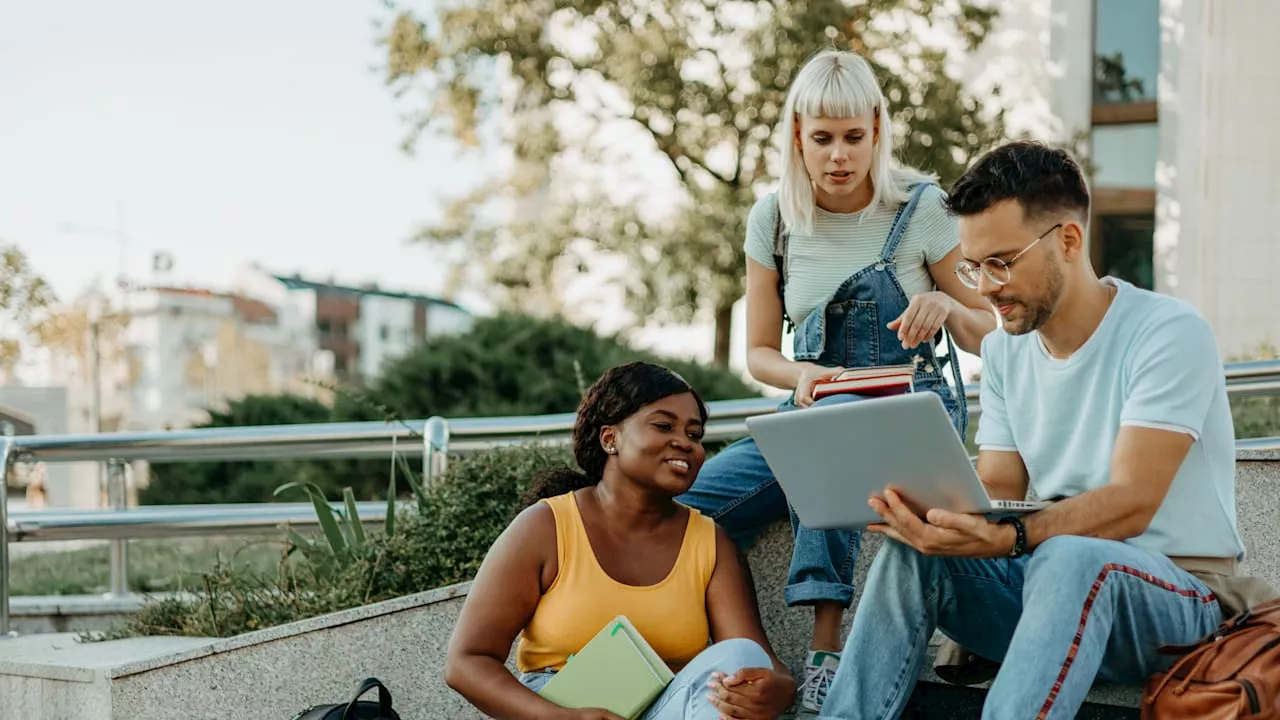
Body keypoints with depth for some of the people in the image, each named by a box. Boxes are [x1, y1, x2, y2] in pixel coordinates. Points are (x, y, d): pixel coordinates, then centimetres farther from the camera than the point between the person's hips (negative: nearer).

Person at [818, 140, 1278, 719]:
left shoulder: (1169, 334, -13)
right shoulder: (1003, 350, 9)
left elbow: (1131, 504, -22)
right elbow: (997, 489, 5)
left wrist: (1008, 539, -39)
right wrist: (932, 510, -18)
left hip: (1178, 593, -6)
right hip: (1049, 577, 6)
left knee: (1069, 557, -38)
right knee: (911, 552, -20)